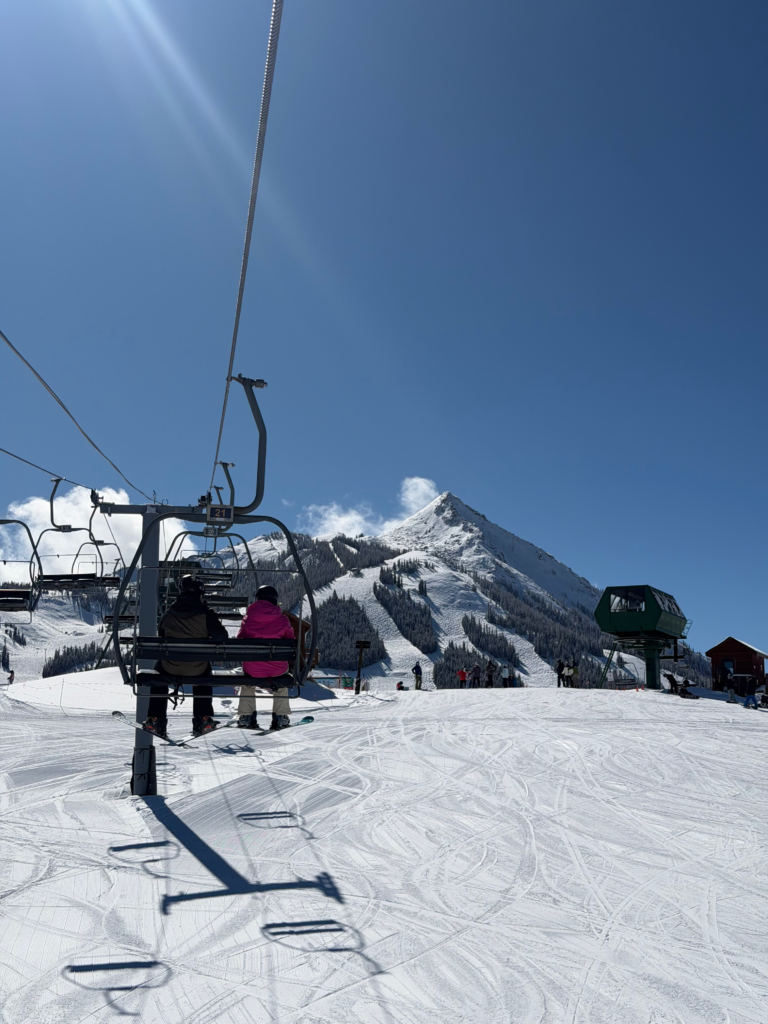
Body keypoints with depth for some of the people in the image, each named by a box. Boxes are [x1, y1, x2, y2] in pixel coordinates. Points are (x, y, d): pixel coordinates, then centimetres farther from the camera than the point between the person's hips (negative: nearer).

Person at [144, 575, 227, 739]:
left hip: (169, 670, 1)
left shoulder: (168, 615, -3)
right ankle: (202, 721, 29)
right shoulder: (206, 614, -13)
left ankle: (155, 720, 26)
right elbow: (221, 637, -10)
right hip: (197, 671, 0)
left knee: (159, 667, 33)